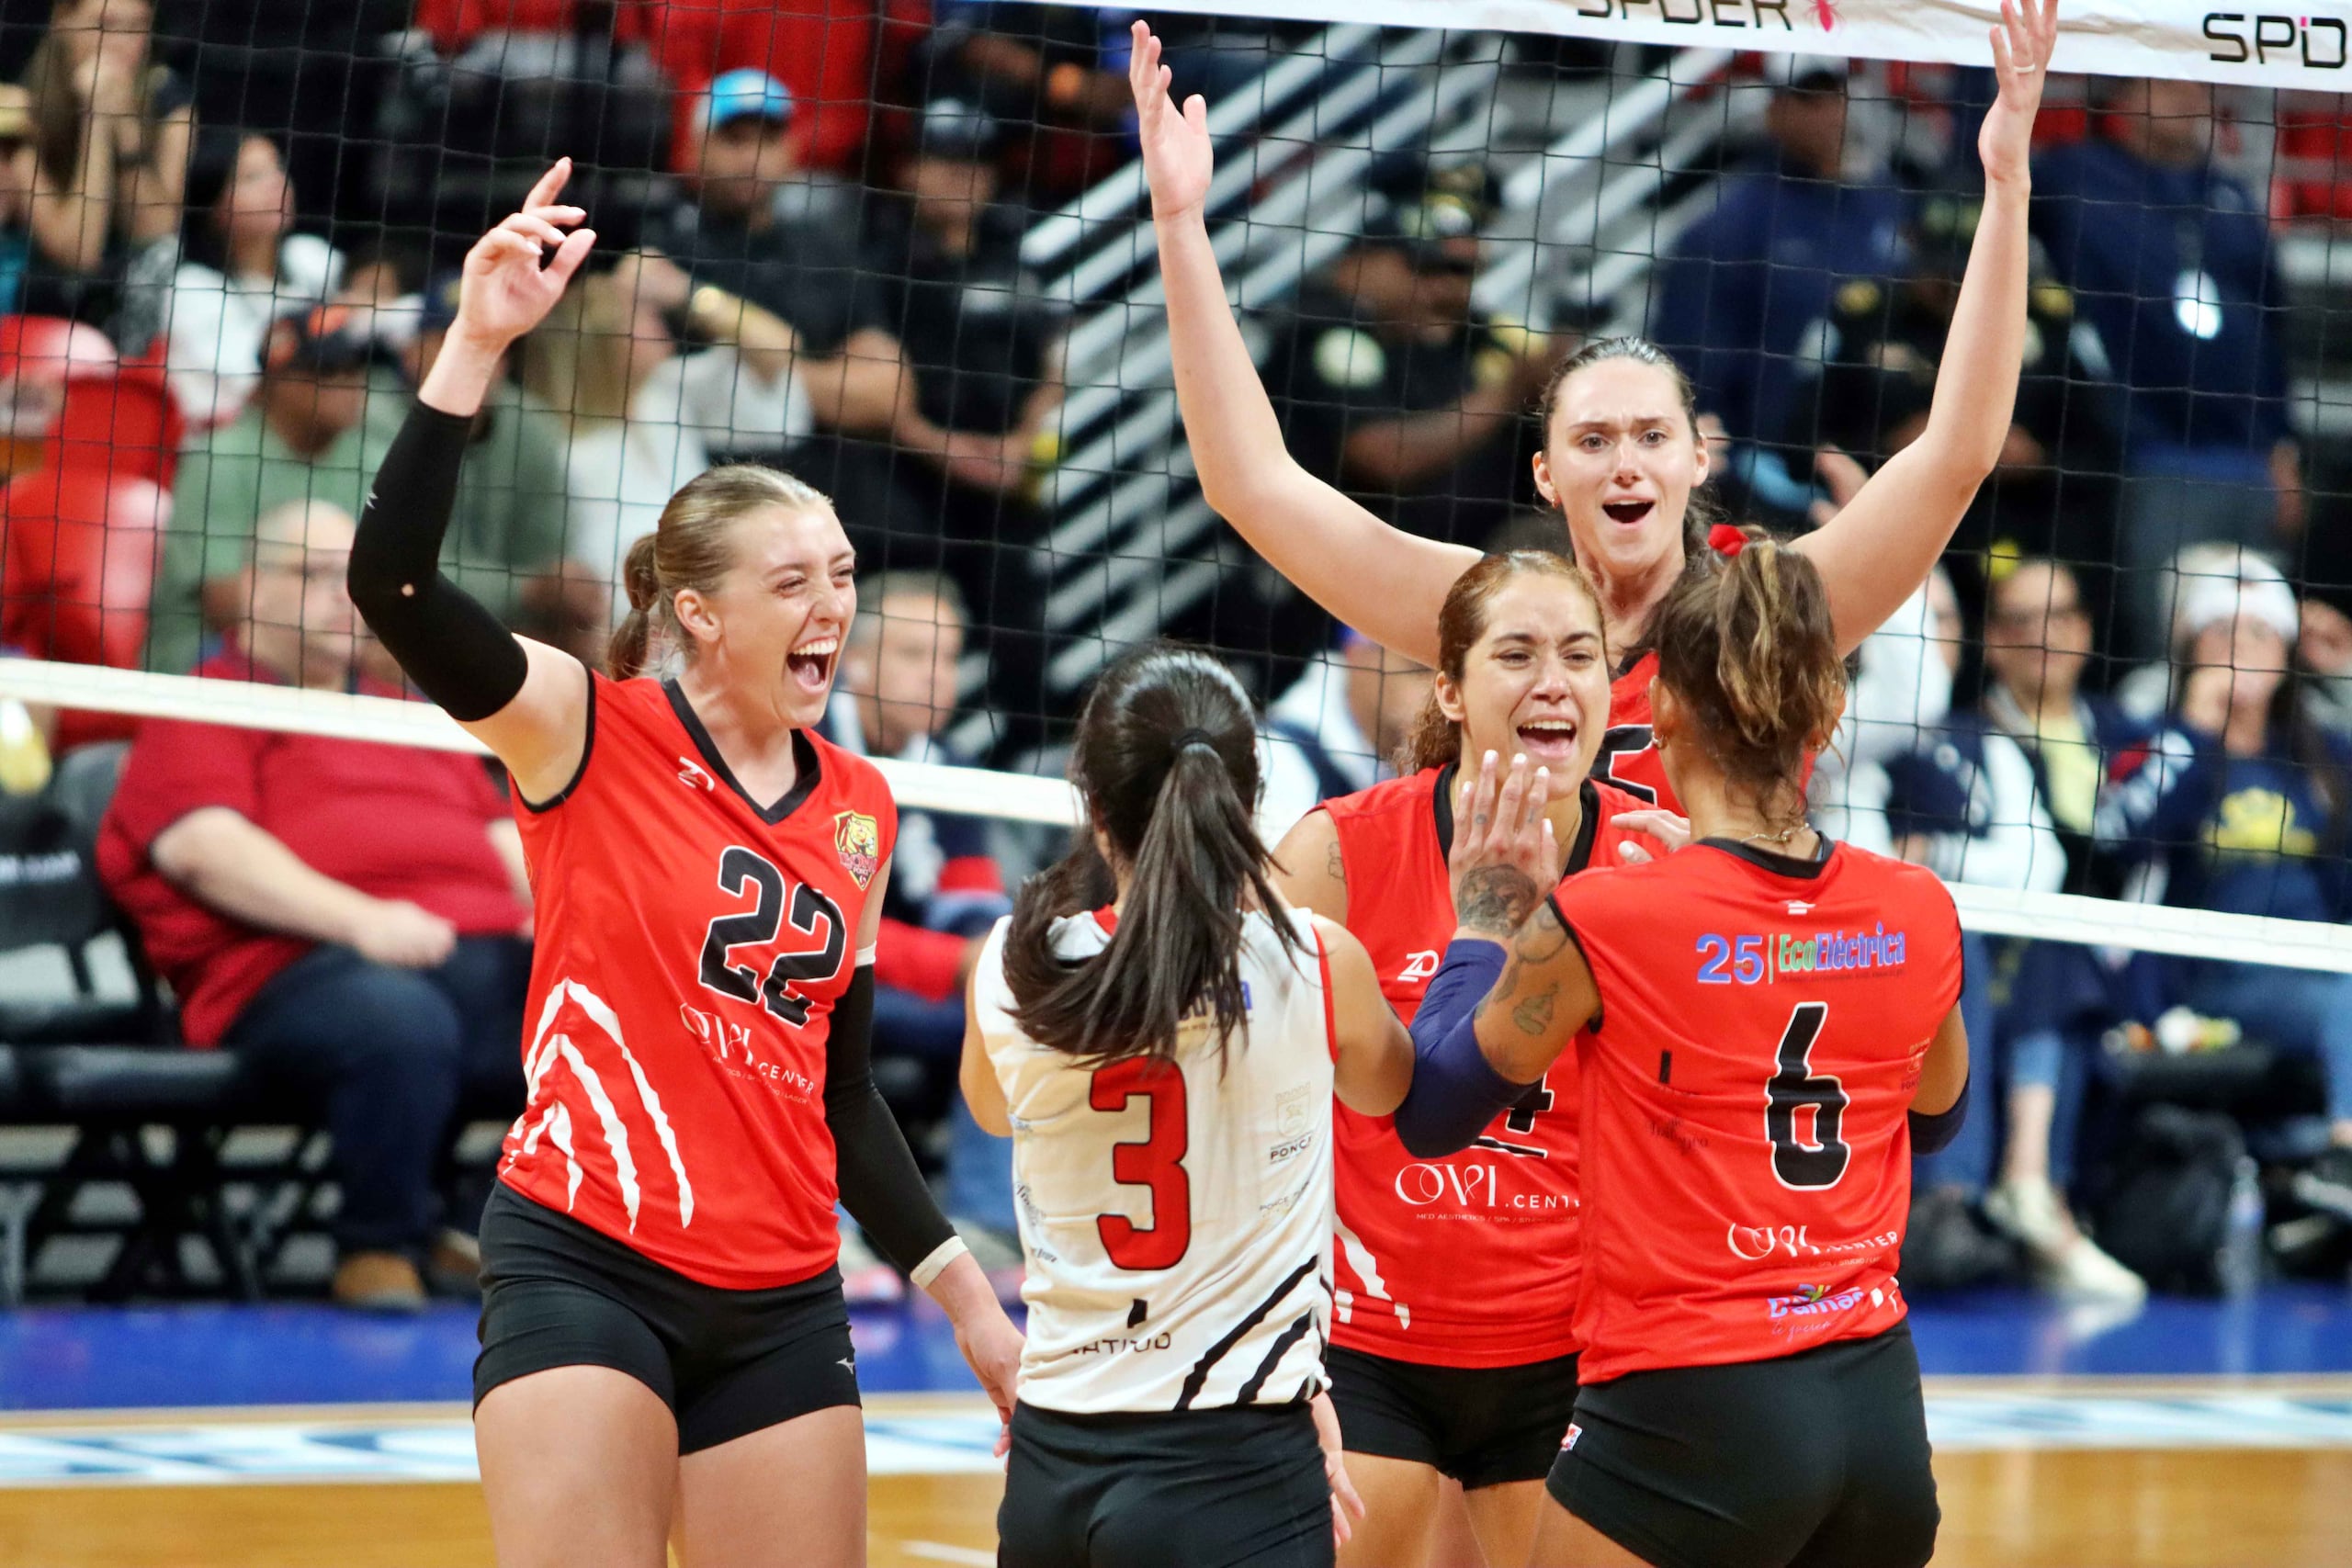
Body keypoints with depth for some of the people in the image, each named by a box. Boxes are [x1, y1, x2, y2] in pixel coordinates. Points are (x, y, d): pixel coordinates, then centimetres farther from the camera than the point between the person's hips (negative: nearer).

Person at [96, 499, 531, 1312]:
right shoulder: (204, 710, 13)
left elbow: (501, 835, 30)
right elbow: (203, 846, -5)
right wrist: (357, 917, -19)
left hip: (486, 950, 6)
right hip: (299, 964, -6)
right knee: (402, 1022, -41)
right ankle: (379, 1257, -19)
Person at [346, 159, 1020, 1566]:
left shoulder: (861, 809, 12)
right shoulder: (591, 733, -3)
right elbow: (391, 580, -20)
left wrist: (966, 1293, 15)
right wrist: (480, 343, -25)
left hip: (783, 1303, 6)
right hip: (586, 1270, -6)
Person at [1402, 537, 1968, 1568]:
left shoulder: (1605, 922, -12)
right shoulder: (1918, 914, 2)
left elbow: (1430, 1111, 1)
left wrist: (1487, 920, 12)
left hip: (1691, 1413, -5)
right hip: (1884, 1416, 6)